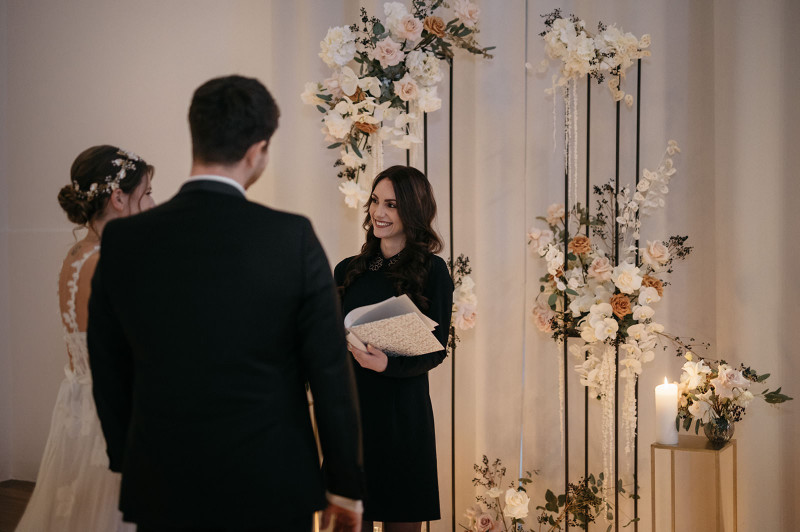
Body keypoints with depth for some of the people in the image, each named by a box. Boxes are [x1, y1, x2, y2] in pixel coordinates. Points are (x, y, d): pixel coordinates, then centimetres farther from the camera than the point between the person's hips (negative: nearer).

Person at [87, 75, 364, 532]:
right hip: (271, 492, -2)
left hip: (163, 491, 2)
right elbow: (331, 374, -9)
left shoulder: (122, 241, -6)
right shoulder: (292, 238, -13)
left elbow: (109, 374, 4)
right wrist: (346, 485, 2)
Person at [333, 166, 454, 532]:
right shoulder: (348, 271, 11)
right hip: (348, 406, 3)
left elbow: (436, 349, -5)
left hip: (402, 410, -3)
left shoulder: (432, 271, -1)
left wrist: (388, 364, -21)